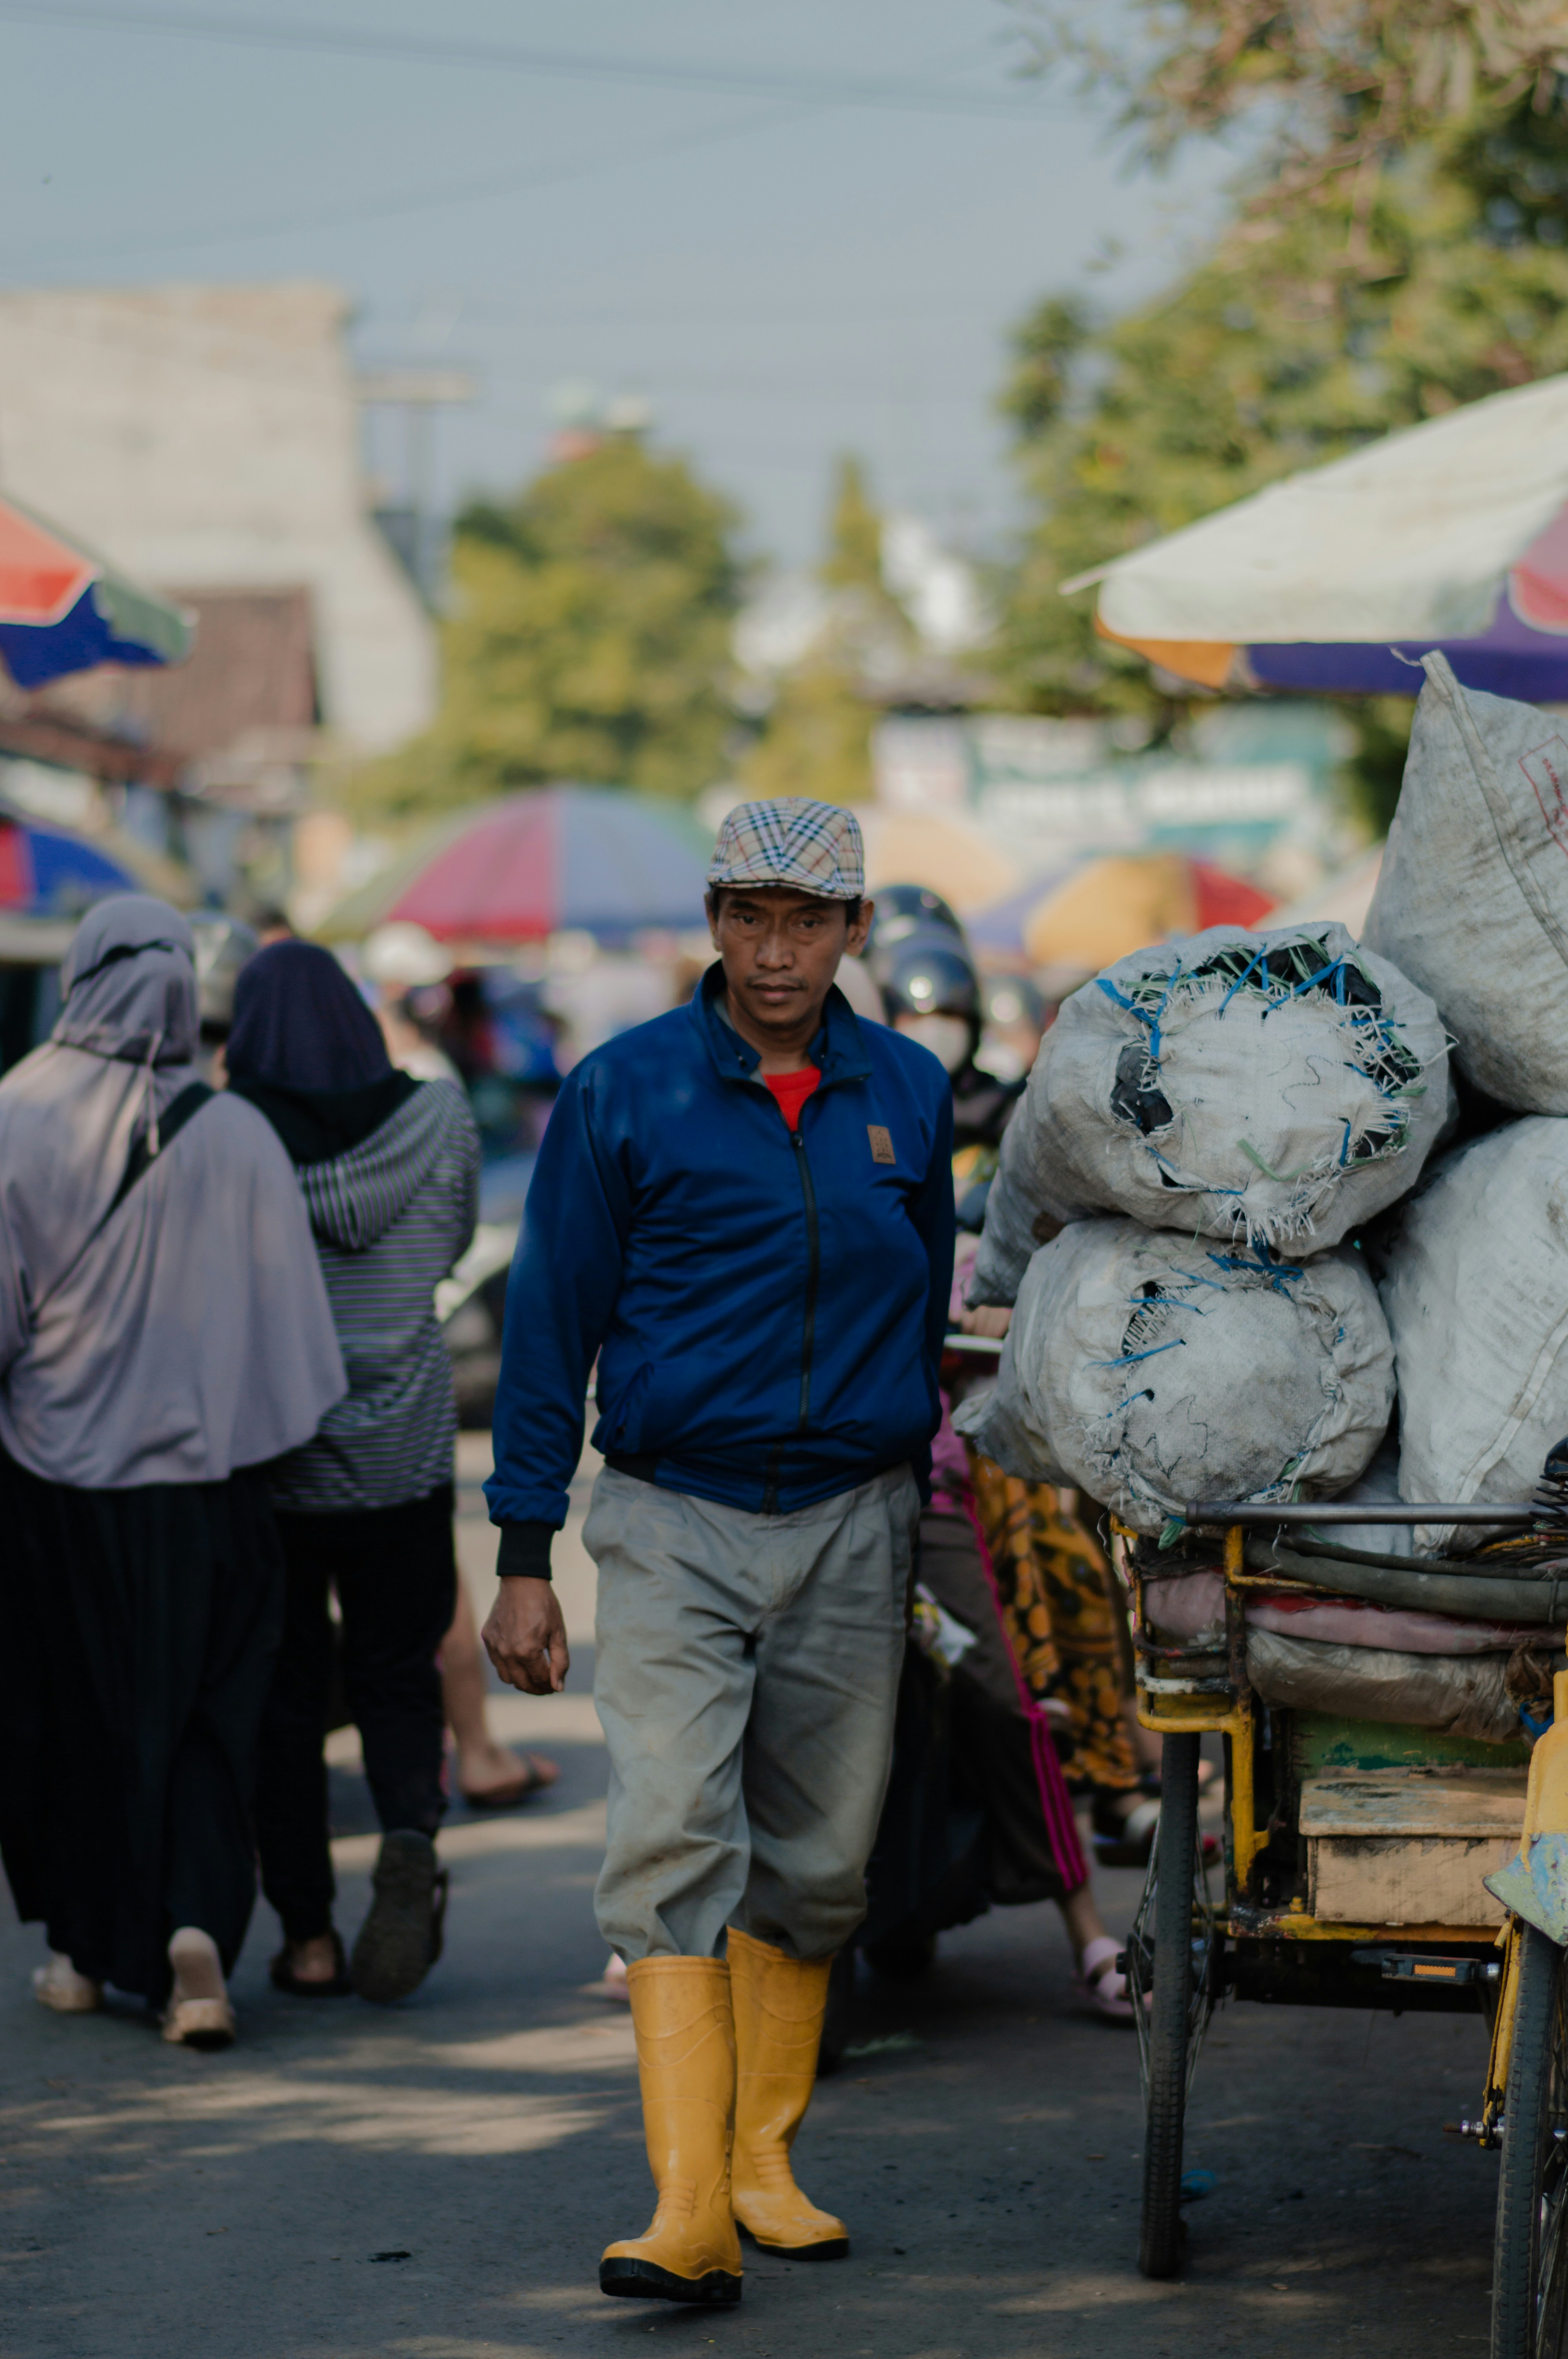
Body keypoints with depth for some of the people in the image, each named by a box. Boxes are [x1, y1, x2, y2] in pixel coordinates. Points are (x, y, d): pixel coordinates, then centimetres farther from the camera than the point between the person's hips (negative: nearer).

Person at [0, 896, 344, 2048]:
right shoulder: (234, 1134, -9)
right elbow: (289, 1320, -5)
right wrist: (247, 1414, 9)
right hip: (199, 1477, 1)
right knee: (201, 1714, 10)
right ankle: (196, 1924, -8)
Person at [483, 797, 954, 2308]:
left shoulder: (907, 1096, 6)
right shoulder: (624, 1092, -3)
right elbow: (550, 1327, -1)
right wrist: (524, 1559, -4)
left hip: (849, 1531, 3)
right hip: (671, 1523, -3)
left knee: (815, 1866, 8)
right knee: (673, 1845, -14)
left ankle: (765, 2162, 22)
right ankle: (688, 2210, -18)